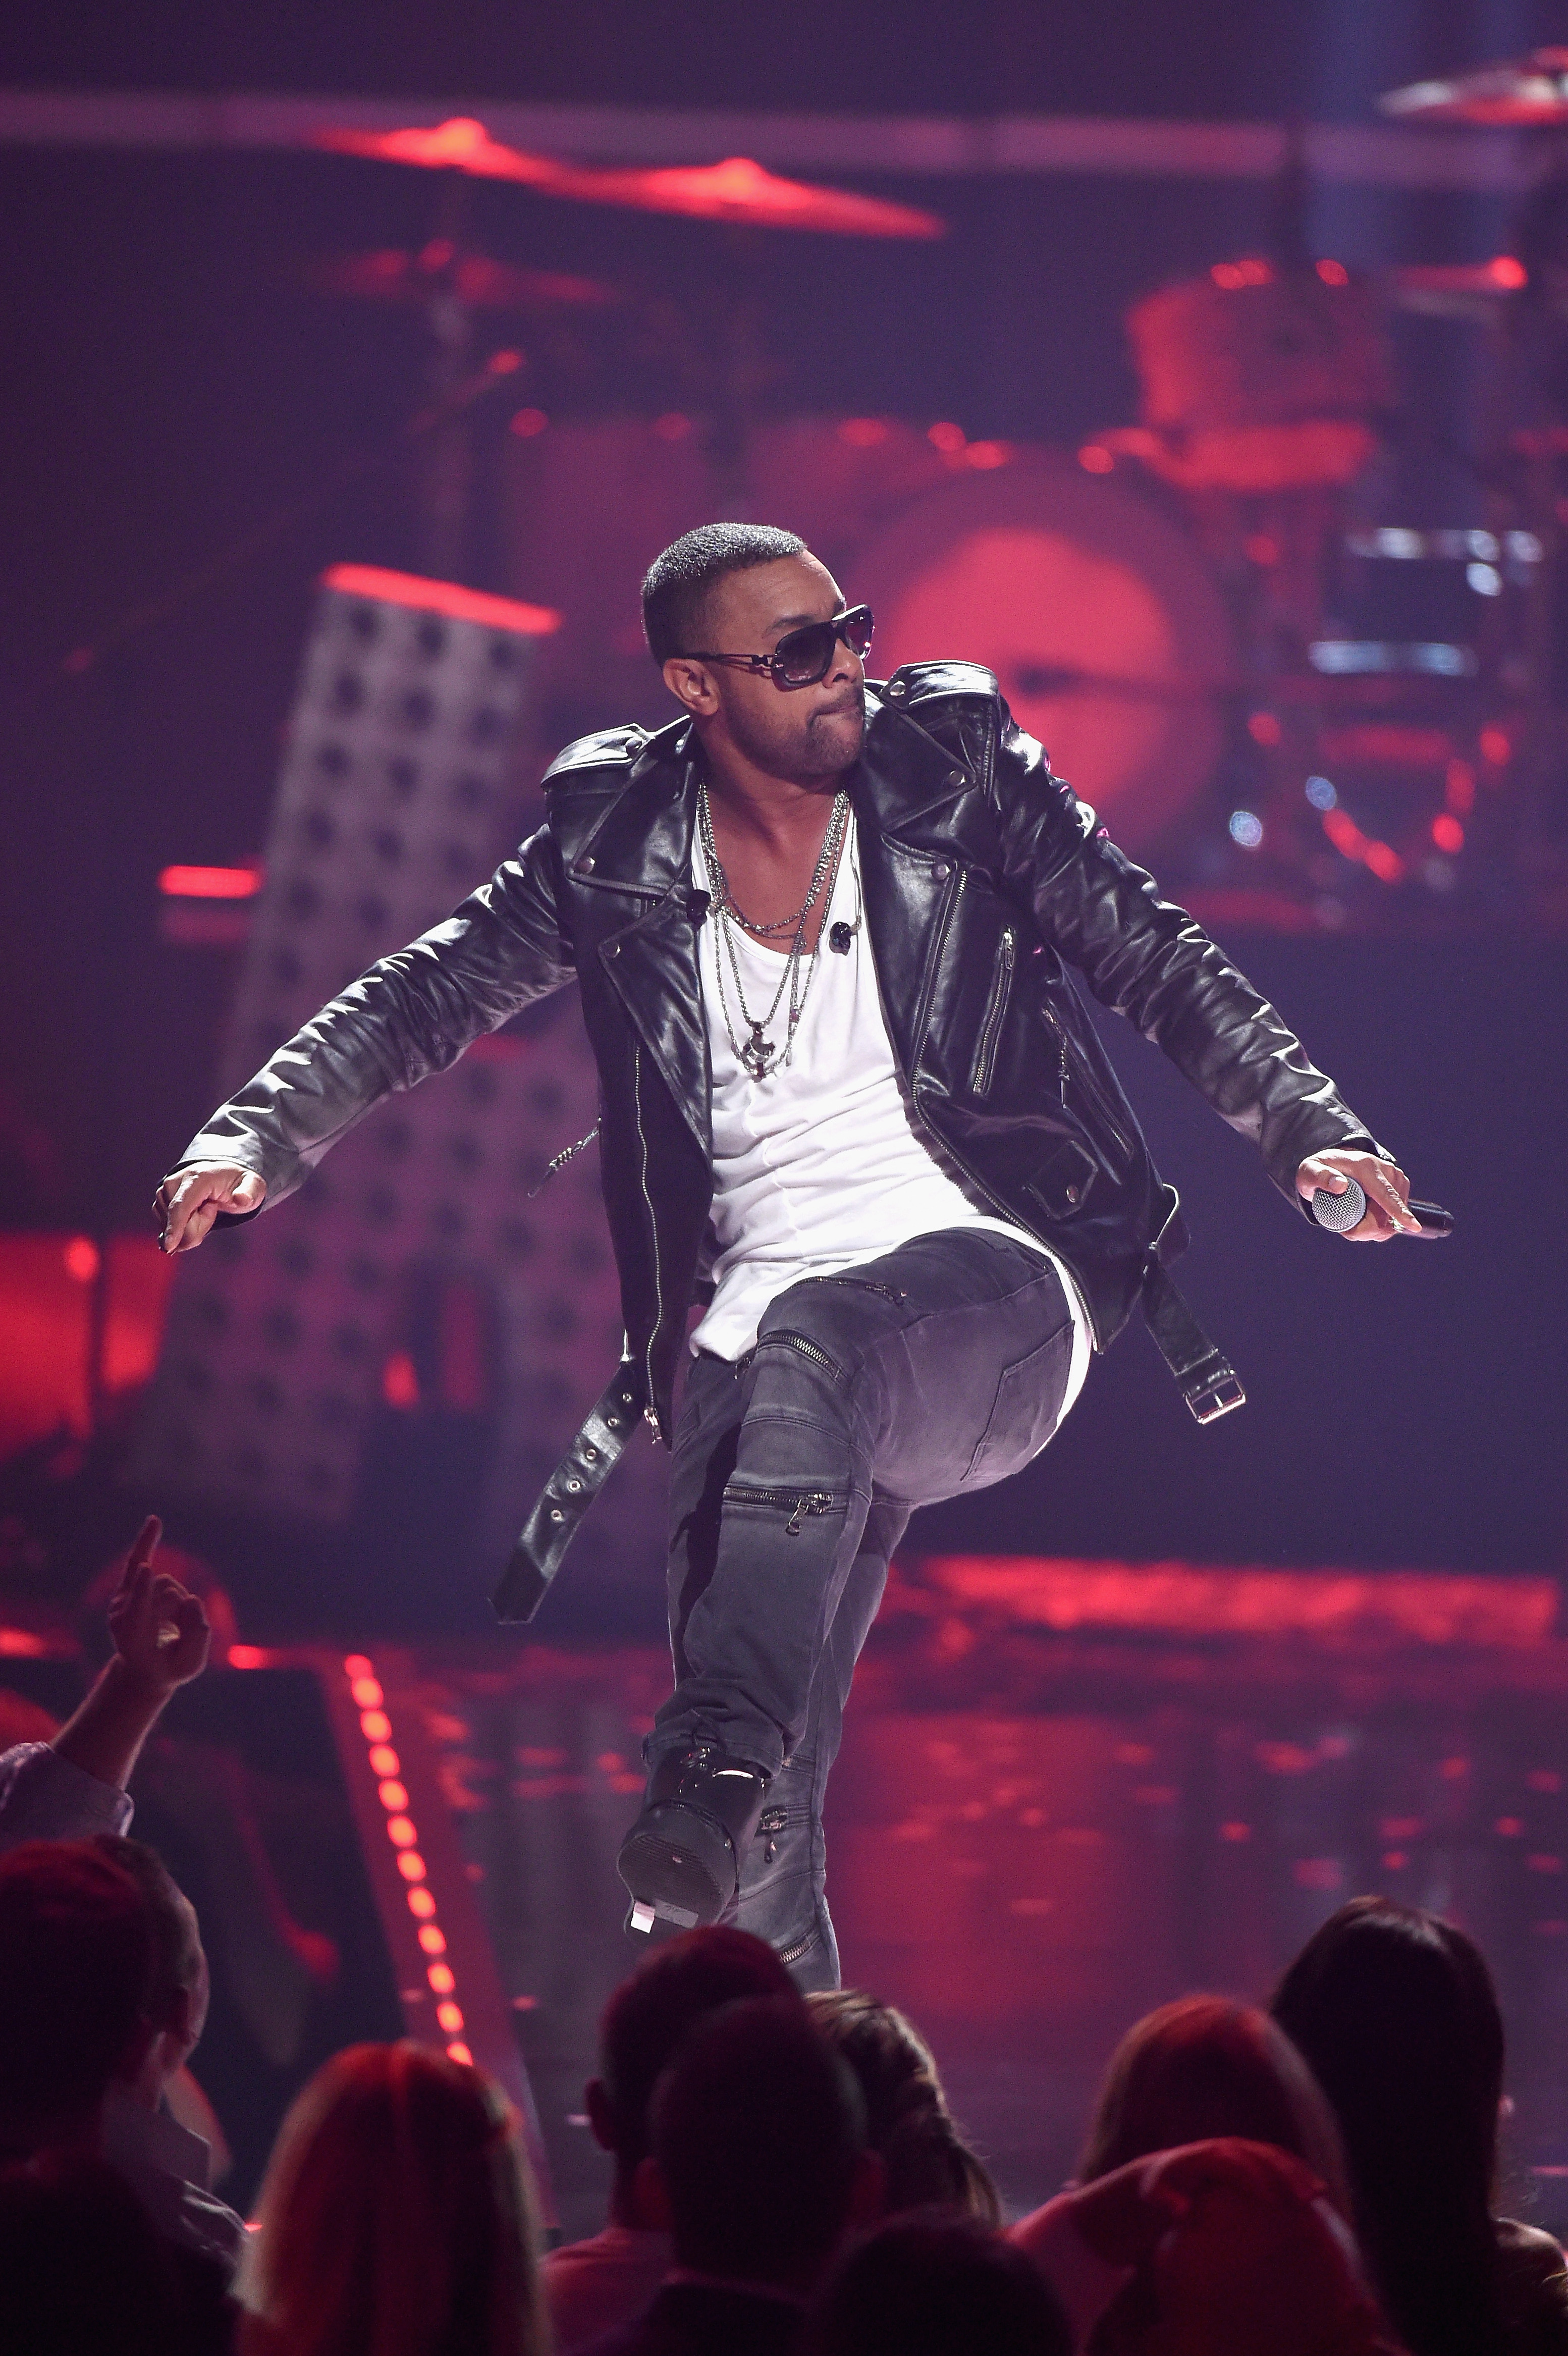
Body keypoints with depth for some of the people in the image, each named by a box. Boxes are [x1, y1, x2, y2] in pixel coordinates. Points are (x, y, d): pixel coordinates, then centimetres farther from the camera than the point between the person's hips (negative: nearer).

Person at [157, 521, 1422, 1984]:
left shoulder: (959, 775, 5)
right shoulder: (617, 849, 8)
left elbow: (1159, 969, 6)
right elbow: (427, 999, 14)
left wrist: (1310, 1135, -6)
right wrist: (257, 1142, 0)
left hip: (994, 1285, -2)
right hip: (760, 1327, 2)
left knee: (810, 1346, -38)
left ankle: (712, 1774, -46)